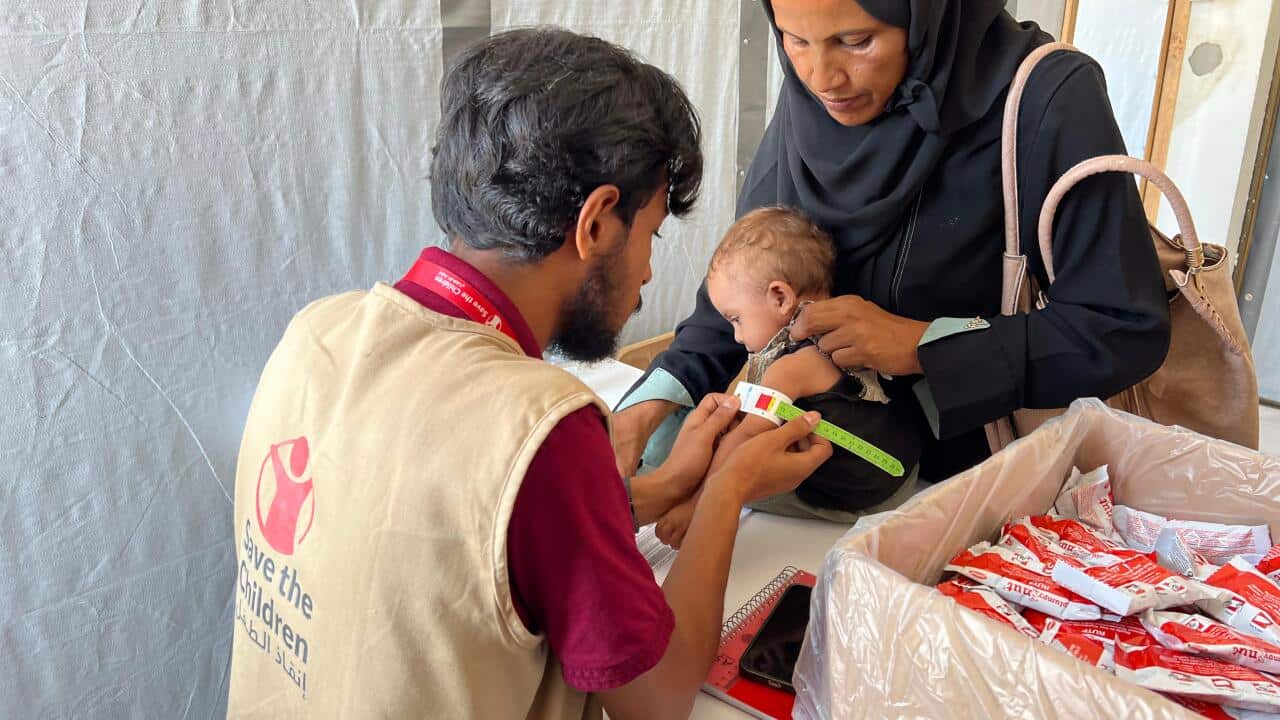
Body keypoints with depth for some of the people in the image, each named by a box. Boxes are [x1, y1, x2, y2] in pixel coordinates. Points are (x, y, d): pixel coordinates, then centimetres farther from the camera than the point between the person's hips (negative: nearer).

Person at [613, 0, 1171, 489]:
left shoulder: (1044, 100, -21)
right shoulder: (809, 94, -7)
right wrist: (659, 392, -17)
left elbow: (1127, 329, -18)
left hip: (978, 481, -4)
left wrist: (924, 345, -26)